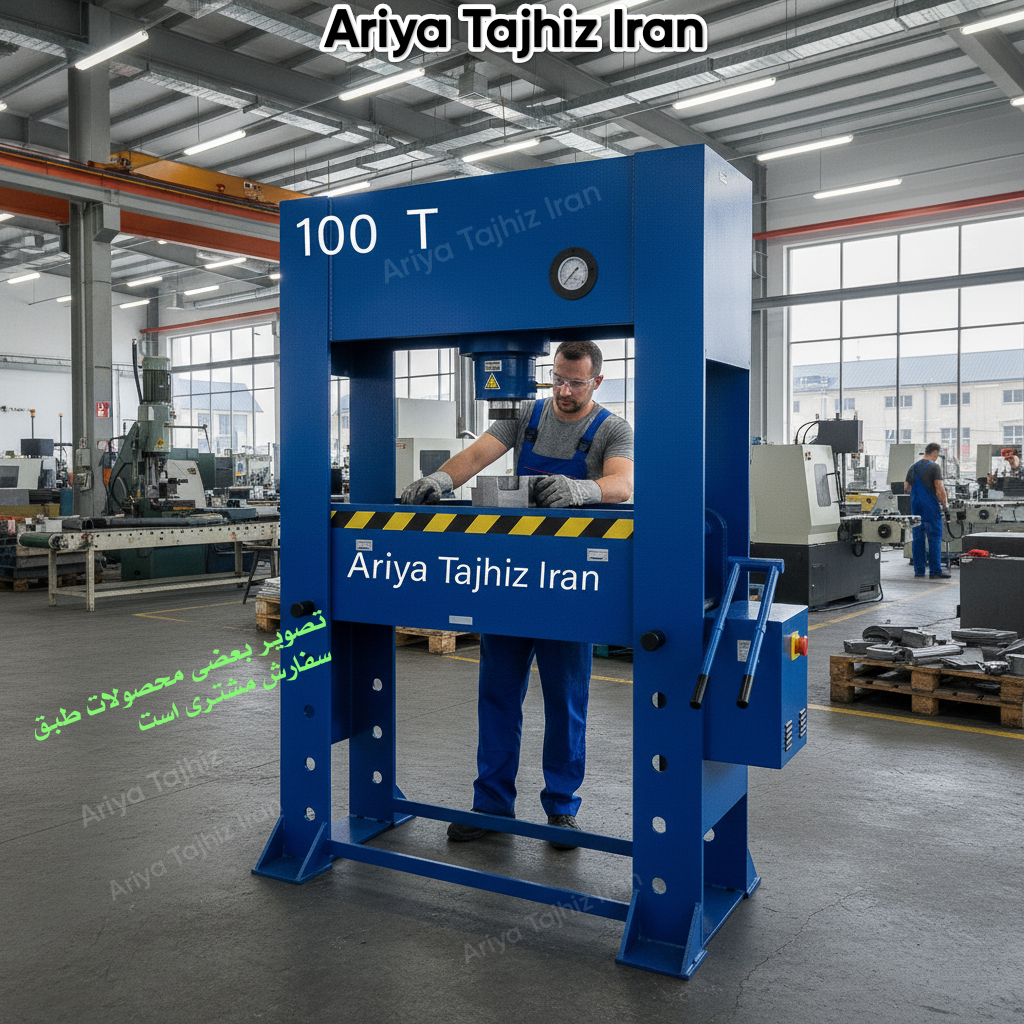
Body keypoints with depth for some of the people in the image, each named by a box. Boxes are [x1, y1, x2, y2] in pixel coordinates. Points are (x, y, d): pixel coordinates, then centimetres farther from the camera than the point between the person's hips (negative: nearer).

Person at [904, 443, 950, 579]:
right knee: (934, 537, -3)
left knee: (918, 537, 9)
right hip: (930, 506, -6)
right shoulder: (934, 467, -9)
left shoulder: (913, 467, 11)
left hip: (915, 505, 6)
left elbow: (906, 487, 15)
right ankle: (935, 571, -5)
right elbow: (939, 489, -14)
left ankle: (918, 570, 10)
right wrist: (945, 505, -3)